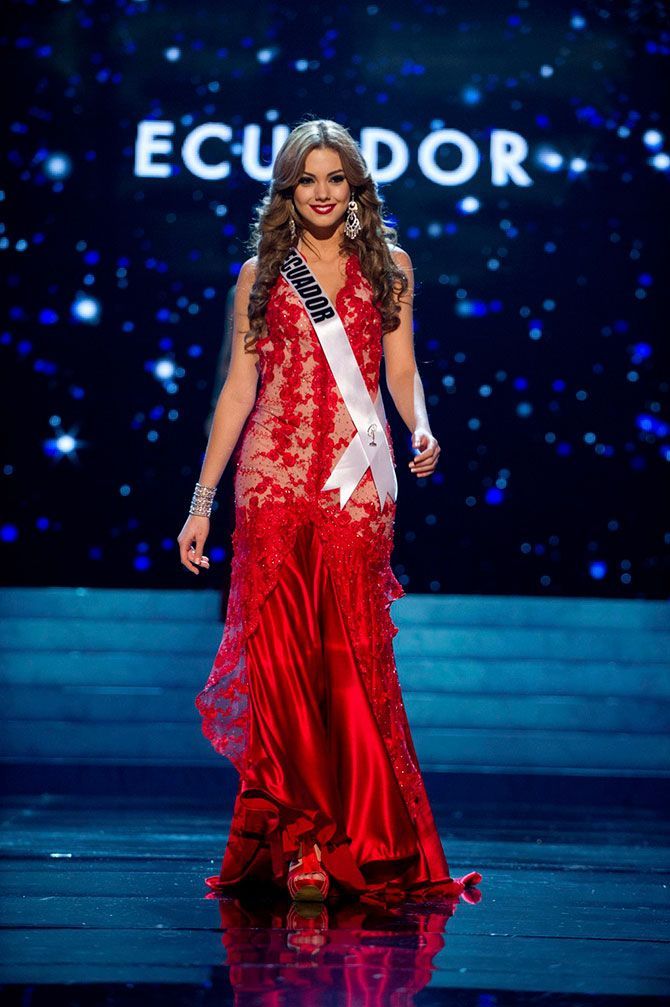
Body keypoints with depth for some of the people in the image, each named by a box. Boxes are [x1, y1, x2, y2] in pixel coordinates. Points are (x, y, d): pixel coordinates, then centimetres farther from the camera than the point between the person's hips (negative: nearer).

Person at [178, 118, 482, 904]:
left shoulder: (389, 266, 13)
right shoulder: (260, 273, 12)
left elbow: (401, 369, 10)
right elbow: (239, 387, 10)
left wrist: (421, 429, -12)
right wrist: (202, 501, 7)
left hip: (356, 478, 0)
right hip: (273, 475, 1)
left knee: (353, 652, -5)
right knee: (278, 649, -5)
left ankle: (361, 839, 6)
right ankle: (294, 833, 5)